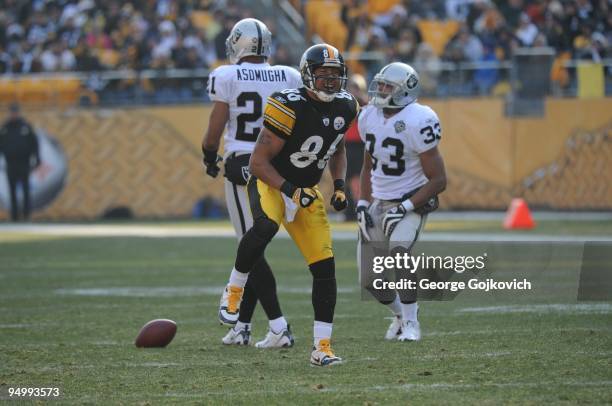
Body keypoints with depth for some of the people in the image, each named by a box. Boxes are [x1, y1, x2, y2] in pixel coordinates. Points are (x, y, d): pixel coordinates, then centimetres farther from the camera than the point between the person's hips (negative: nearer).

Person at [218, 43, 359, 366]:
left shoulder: (345, 107, -2)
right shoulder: (290, 108, -23)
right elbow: (258, 162, -20)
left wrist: (339, 186, 4)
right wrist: (290, 191, -29)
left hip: (307, 191, 6)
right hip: (269, 182, -6)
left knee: (325, 267, -4)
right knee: (266, 226, -40)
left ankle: (322, 347, 2)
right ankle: (234, 290, -17)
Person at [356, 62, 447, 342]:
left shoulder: (417, 123, -20)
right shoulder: (369, 117, 1)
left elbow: (438, 181, -17)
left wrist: (405, 208, -21)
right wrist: (363, 203, 4)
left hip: (411, 202, -6)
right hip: (379, 203, 6)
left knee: (399, 250, -32)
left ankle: (411, 322, -16)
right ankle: (400, 314, 33)